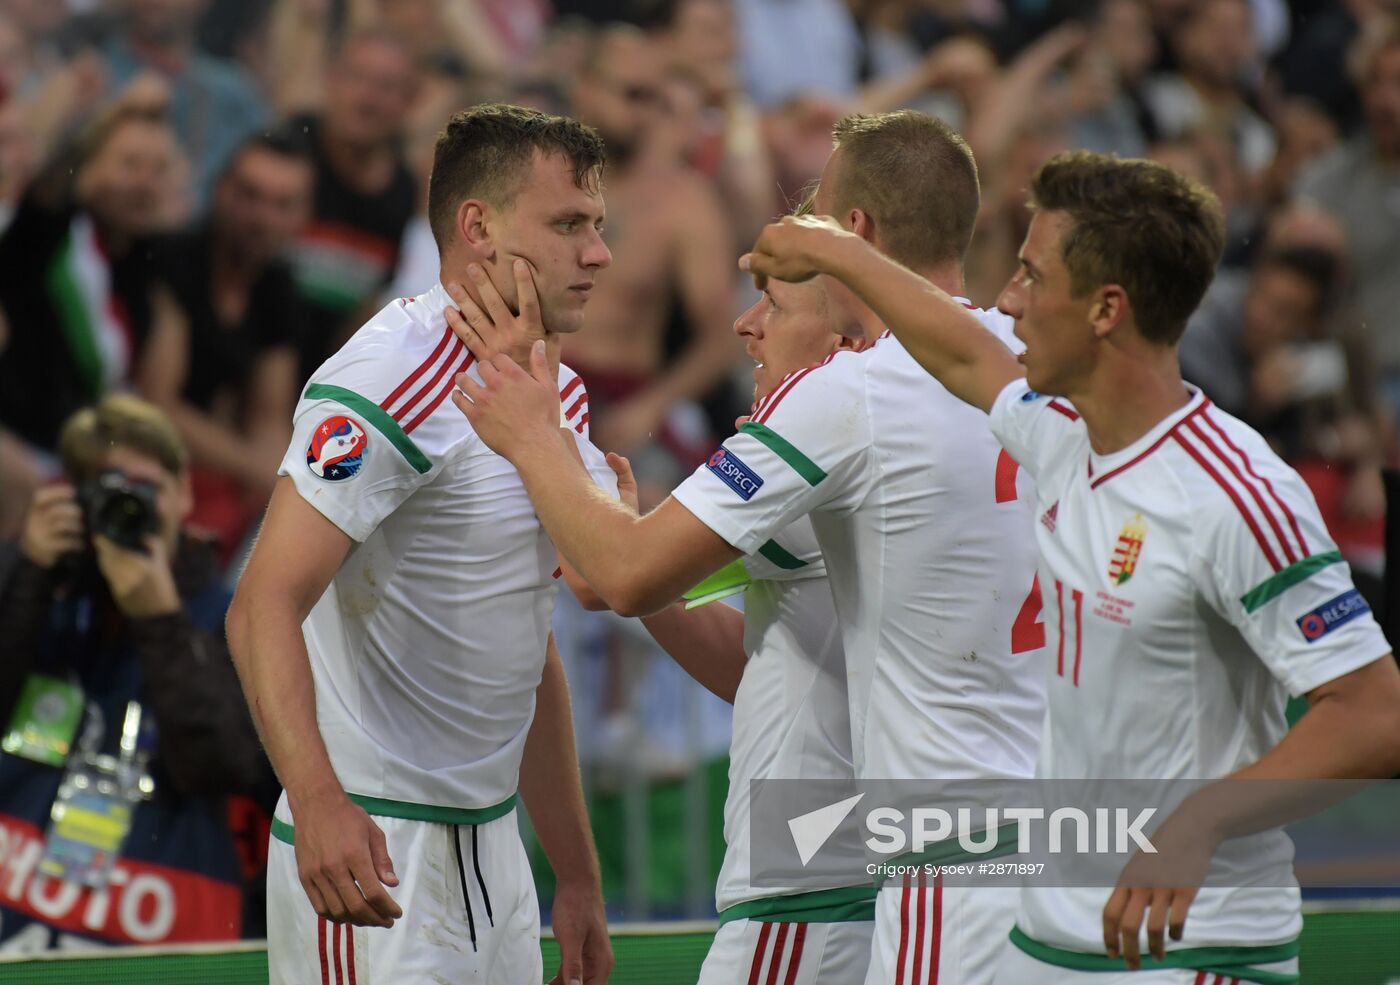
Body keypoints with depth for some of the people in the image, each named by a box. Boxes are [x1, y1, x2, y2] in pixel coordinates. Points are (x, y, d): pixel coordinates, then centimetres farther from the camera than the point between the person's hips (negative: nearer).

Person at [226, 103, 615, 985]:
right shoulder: (397, 376, -14)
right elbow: (264, 607, -23)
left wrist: (579, 876, 19)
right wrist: (318, 803, -37)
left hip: (491, 843, 9)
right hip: (373, 852, -9)